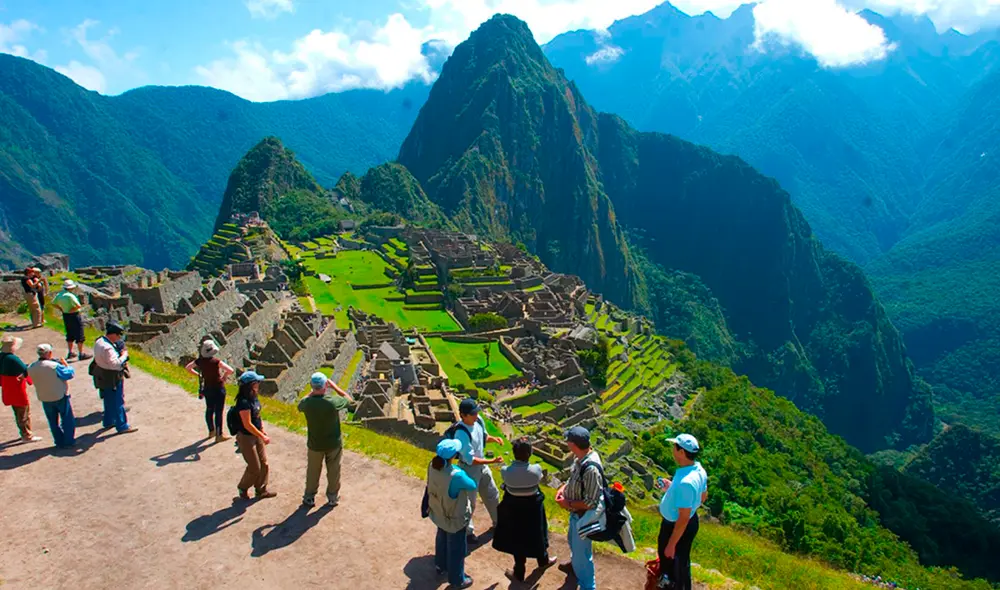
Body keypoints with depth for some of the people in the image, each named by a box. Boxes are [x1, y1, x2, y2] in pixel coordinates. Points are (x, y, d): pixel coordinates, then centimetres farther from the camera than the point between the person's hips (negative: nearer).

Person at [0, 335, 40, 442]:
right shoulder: (13, 358, -26)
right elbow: (26, 371, -27)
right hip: (17, 390, -9)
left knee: (18, 412, 22)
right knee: (24, 413, 5)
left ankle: (24, 433, 34)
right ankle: (27, 436, 14)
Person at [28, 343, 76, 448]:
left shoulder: (31, 368, -9)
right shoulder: (55, 366, -25)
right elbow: (71, 374, -16)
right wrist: (65, 364, 1)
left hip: (44, 398, 5)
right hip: (60, 396, -5)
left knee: (53, 421, 17)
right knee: (67, 419, 13)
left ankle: (59, 442, 24)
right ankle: (68, 441, 17)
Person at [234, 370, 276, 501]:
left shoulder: (254, 398, 0)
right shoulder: (244, 402, -27)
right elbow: (247, 425, -25)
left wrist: (263, 431, 8)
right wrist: (262, 437, -20)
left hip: (256, 435, 8)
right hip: (246, 437, -8)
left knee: (264, 464, 13)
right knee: (255, 467, 5)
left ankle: (261, 490, 28)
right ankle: (243, 488, 29)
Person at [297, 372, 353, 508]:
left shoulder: (307, 403, -22)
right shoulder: (333, 401, -27)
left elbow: (300, 406, 5)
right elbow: (349, 400, -5)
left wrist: (313, 392, 1)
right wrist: (335, 386, -6)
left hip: (315, 444, 1)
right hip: (334, 444, -1)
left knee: (313, 471, 22)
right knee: (333, 471, 19)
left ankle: (309, 498, 36)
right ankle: (333, 498, 33)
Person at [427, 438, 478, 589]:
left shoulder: (433, 465, -21)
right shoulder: (456, 475, -40)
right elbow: (473, 486, -19)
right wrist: (464, 477, -1)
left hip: (439, 512, 7)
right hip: (454, 517, -6)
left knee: (442, 539, 32)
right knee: (456, 547, 18)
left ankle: (441, 565, 57)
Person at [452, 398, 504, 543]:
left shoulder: (478, 421, -12)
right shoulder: (461, 433, -34)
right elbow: (470, 459, -30)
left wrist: (493, 439, -11)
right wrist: (492, 461, -31)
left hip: (482, 464, 8)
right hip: (469, 468, -8)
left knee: (492, 494, 24)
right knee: (469, 501, 10)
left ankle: (498, 522, 47)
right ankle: (467, 531, 33)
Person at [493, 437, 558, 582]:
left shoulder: (505, 471, -26)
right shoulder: (536, 470, -26)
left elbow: (507, 483, -7)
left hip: (513, 509, 0)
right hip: (533, 508, 0)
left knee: (518, 540, 19)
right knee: (536, 535, 27)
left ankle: (519, 573, 37)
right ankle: (543, 560, 53)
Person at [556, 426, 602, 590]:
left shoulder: (591, 469, -38)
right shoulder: (581, 457, -11)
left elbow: (591, 503, -31)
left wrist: (568, 503, -20)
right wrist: (564, 488, -6)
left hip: (584, 516, -9)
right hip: (576, 513, 9)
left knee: (582, 550, 11)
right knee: (573, 542, 33)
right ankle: (575, 565, 60)